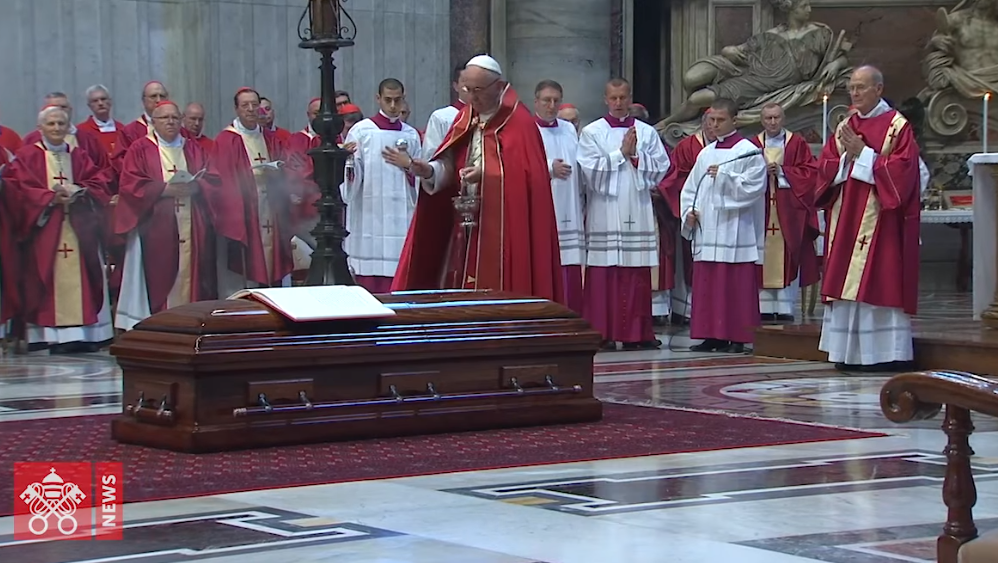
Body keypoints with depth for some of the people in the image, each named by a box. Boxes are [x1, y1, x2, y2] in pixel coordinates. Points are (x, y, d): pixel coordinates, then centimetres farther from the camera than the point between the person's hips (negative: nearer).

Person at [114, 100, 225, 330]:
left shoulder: (194, 149, 18)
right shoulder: (140, 149, 7)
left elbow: (214, 181, 8)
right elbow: (130, 186, -5)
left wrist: (195, 187, -13)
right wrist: (165, 189, -15)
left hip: (193, 230, 3)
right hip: (156, 229, -3)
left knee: (192, 276, -2)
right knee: (159, 279, -9)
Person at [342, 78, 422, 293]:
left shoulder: (411, 135, 13)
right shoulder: (361, 131, 2)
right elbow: (353, 176, -5)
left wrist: (407, 164, -2)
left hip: (401, 217, 3)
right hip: (368, 217, -3)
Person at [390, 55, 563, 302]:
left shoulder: (519, 123, -8)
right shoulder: (466, 118, 12)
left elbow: (526, 175, -14)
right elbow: (450, 164, 8)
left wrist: (486, 174, -22)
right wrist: (430, 171, -12)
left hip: (502, 231, -6)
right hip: (466, 228, 6)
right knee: (461, 289, 6)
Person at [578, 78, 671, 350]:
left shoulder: (647, 132, 12)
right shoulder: (592, 133, 5)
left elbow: (661, 168, 5)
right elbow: (590, 170, -6)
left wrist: (636, 156, -8)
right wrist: (621, 153, -8)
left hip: (638, 212, 2)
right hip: (604, 213, -2)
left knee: (638, 275, 1)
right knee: (604, 274, -5)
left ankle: (639, 332, 5)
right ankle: (603, 333, -2)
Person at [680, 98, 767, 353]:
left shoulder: (748, 151, -2)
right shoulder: (705, 153, 17)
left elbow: (753, 187, -11)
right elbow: (690, 189, 19)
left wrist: (724, 175, -15)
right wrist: (689, 211, 3)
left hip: (735, 231, -6)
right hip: (706, 231, 6)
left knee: (736, 286, -6)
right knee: (707, 285, 5)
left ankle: (737, 337, -3)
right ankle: (711, 335, 9)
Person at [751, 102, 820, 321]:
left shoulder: (797, 143, 6)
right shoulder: (753, 145, 10)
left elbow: (808, 172, -1)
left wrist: (782, 171, -10)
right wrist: (762, 172, -14)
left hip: (788, 213, -1)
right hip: (761, 213, 2)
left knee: (787, 260, -4)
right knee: (763, 258, 0)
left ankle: (785, 309, -2)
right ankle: (764, 308, 3)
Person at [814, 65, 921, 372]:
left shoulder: (897, 126, -3)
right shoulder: (845, 128, 15)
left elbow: (902, 167, -13)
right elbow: (825, 168, 11)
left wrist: (863, 153, -13)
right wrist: (847, 157, -8)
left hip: (880, 218, -6)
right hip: (846, 219, 6)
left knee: (879, 282, -8)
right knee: (846, 283, 4)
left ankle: (888, 352, -6)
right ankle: (850, 350, 8)